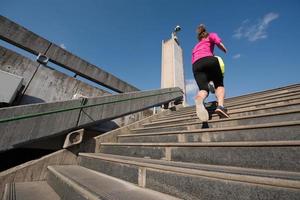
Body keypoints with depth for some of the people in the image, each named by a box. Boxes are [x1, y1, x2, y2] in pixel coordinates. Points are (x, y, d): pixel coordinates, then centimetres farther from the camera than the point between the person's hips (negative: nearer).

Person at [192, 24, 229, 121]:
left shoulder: (195, 47, 39)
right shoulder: (211, 35, 31)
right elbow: (219, 43, 7)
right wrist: (225, 51, 25)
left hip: (196, 65, 3)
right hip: (209, 60, -2)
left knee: (203, 89, -9)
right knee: (219, 85, 7)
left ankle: (199, 99, -46)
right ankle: (220, 105, -21)